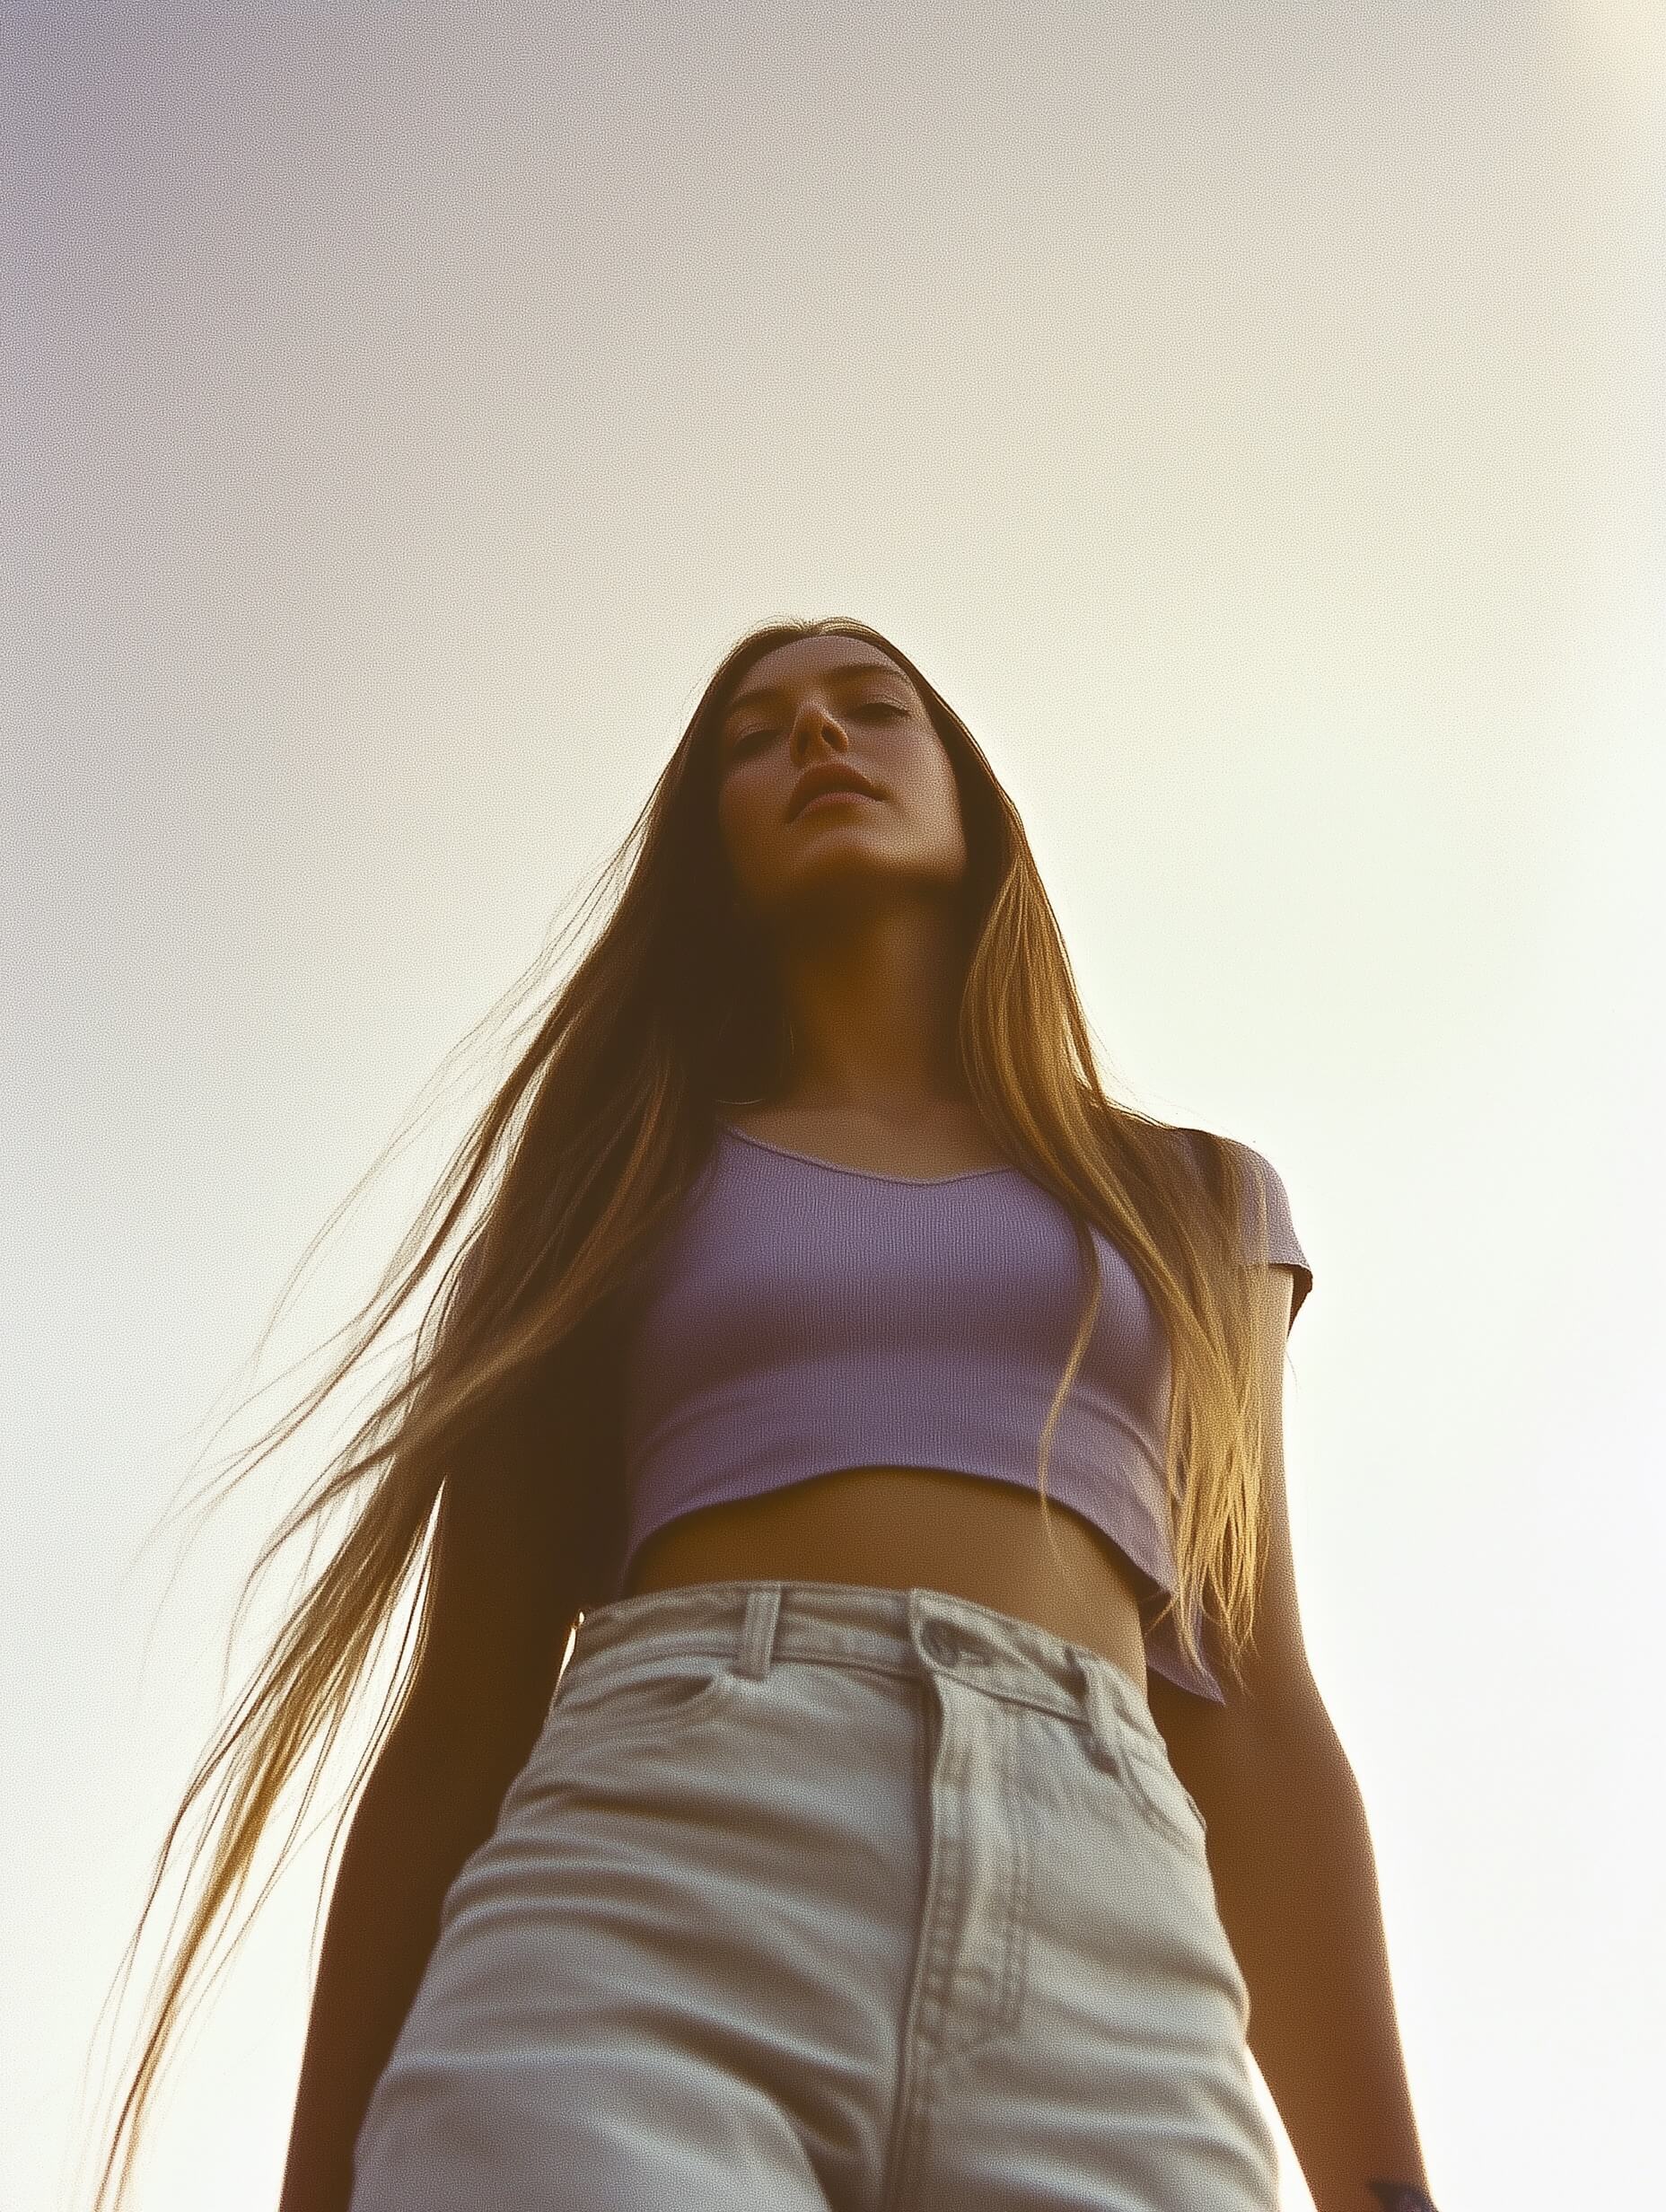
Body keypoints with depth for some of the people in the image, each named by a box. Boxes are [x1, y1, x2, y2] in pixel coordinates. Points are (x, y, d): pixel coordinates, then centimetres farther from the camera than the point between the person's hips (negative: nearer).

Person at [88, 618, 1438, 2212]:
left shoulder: (1189, 1203, 24)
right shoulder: (624, 1176, 21)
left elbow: (1253, 1721, 18)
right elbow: (460, 1716, 15)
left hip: (1099, 1995, 1)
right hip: (641, 1904, 0)